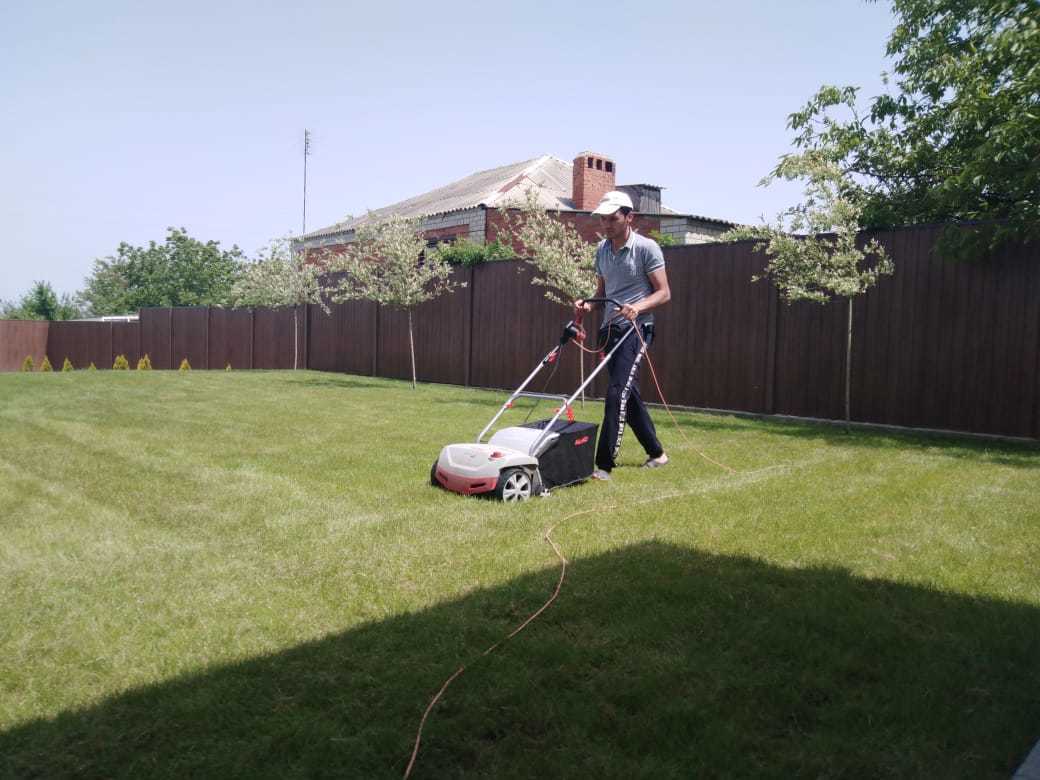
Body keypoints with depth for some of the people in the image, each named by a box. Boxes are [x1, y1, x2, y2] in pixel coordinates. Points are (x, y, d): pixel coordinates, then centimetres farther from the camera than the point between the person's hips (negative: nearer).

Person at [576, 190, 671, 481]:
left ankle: (604, 464, -15)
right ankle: (656, 453, 28)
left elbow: (663, 293, -9)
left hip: (635, 328, -7)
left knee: (617, 393, -16)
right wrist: (589, 303, -1)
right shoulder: (601, 249, 13)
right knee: (629, 394, 12)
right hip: (610, 328, 7)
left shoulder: (646, 247, -7)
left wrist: (637, 307, -26)